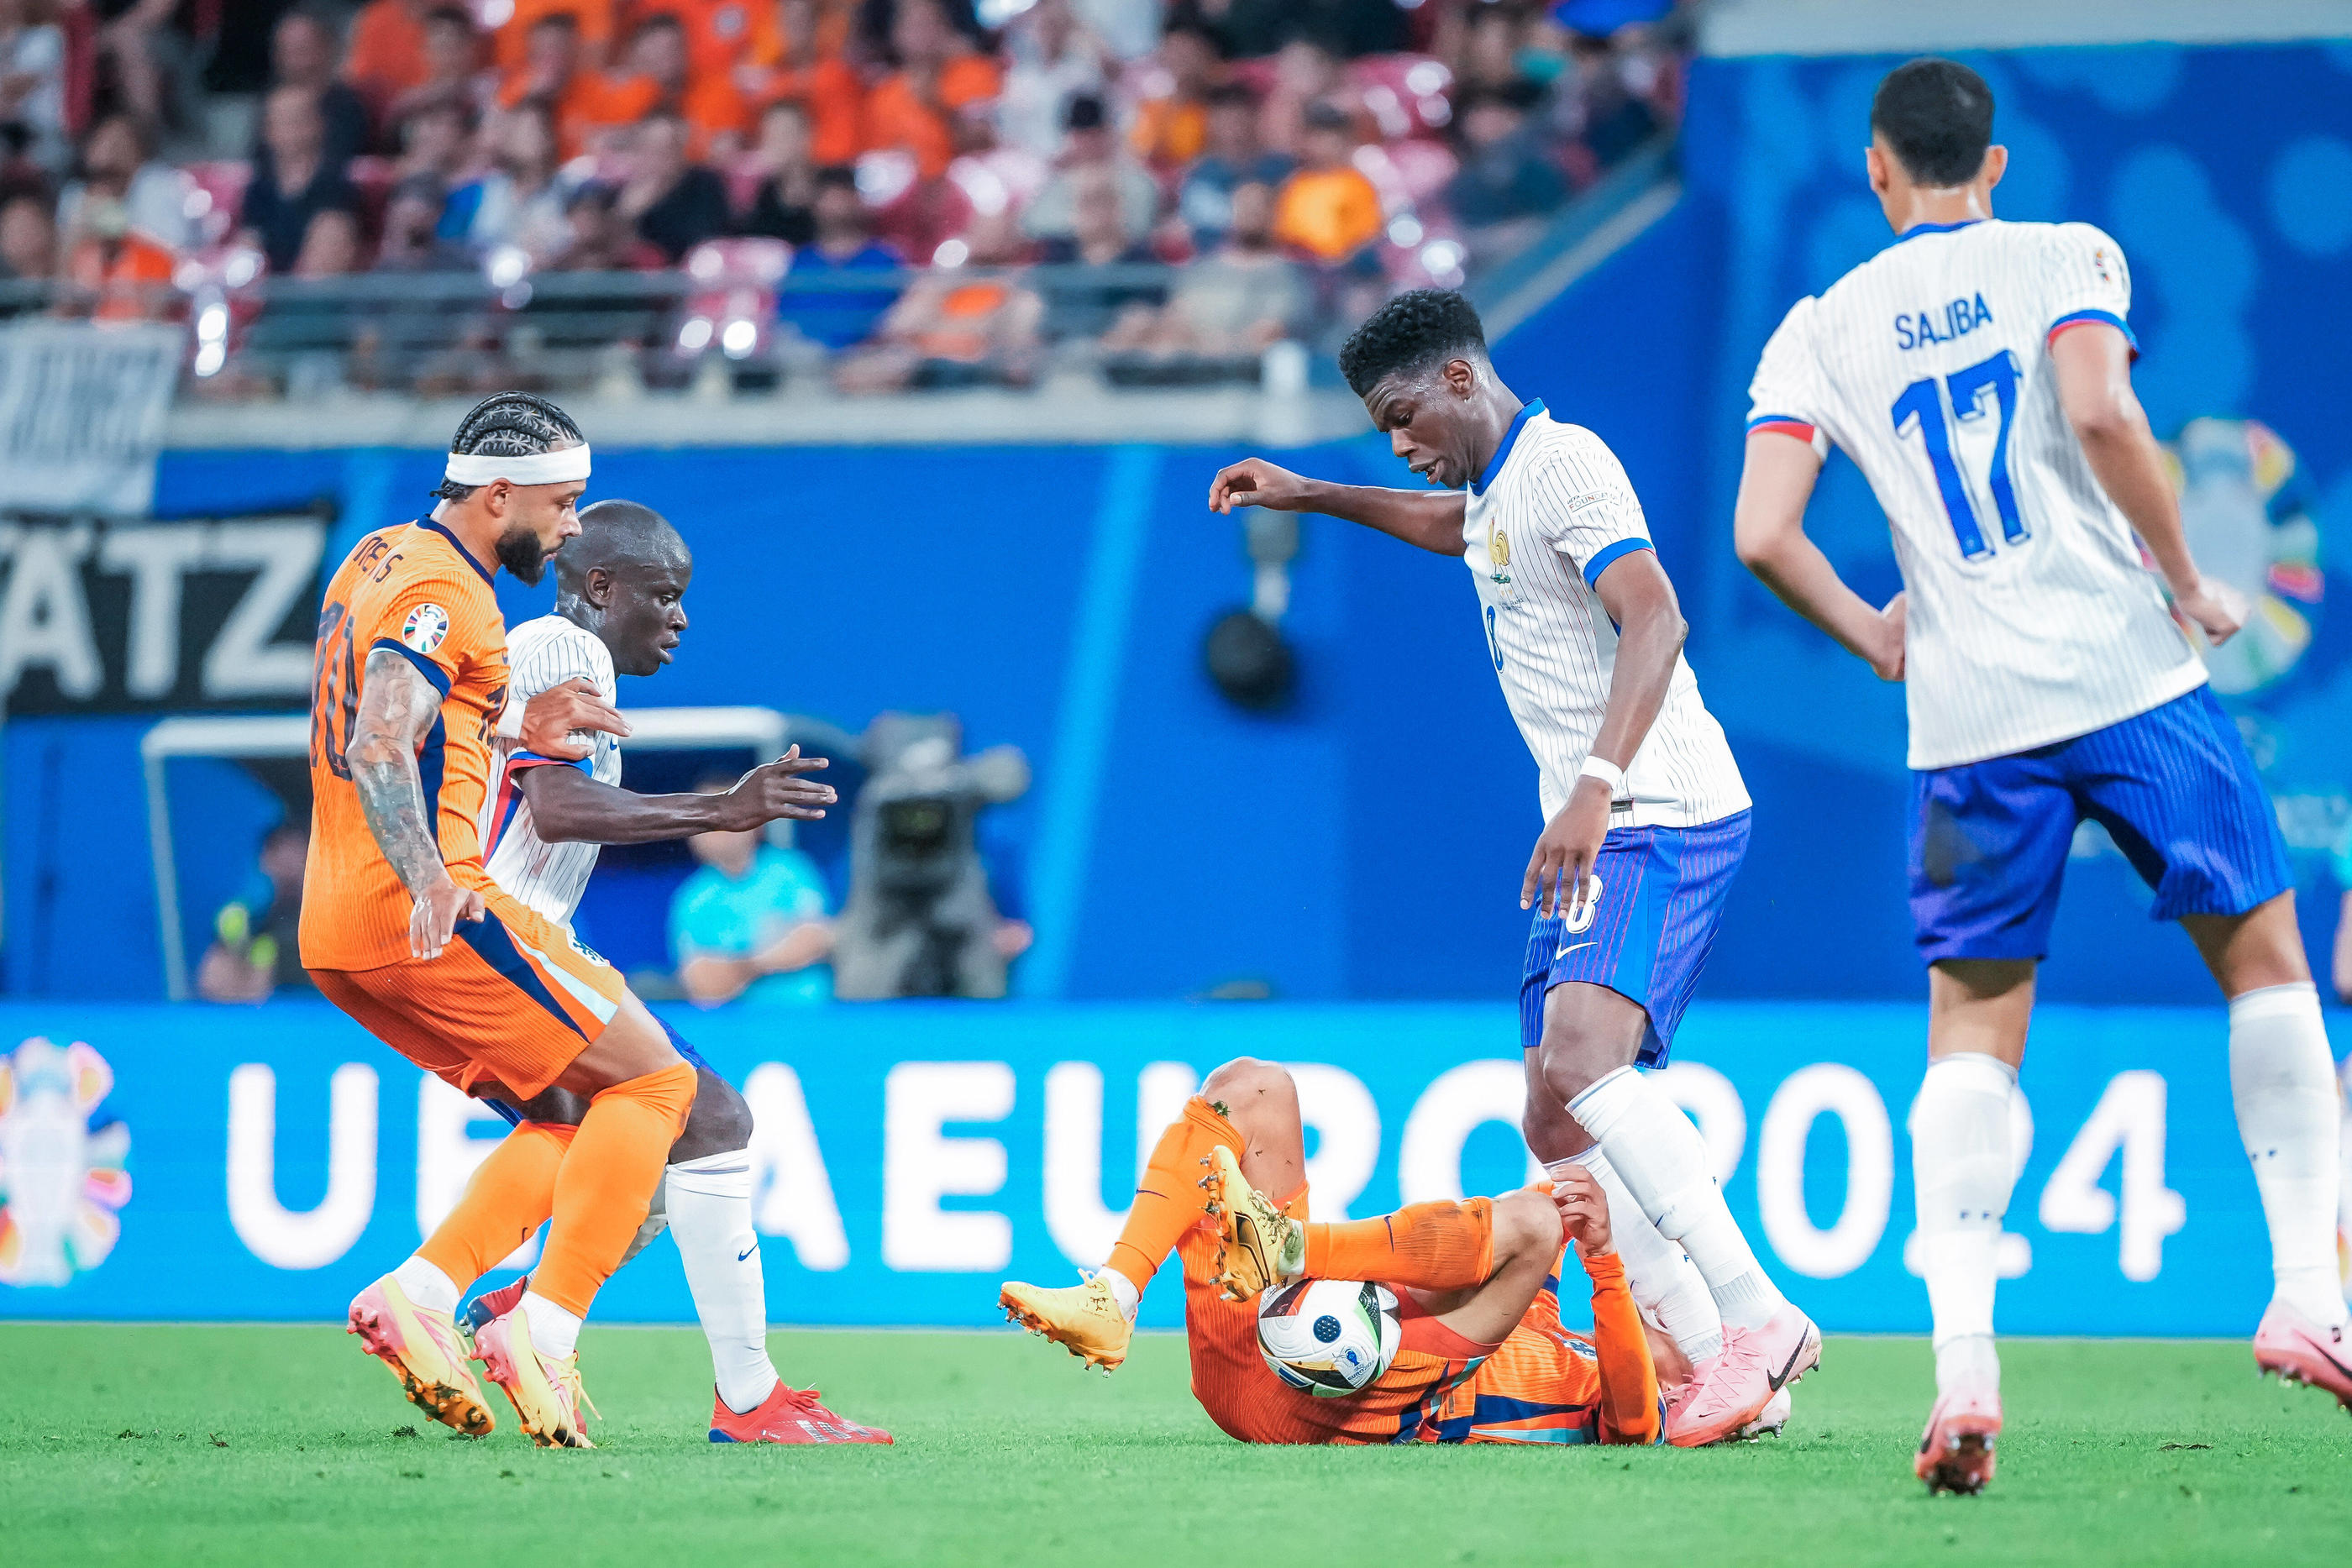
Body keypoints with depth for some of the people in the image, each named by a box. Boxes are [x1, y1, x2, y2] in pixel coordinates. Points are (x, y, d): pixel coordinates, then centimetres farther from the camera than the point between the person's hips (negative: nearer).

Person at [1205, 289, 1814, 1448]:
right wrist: (1311, 495, 44)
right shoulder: (1496, 491, 19)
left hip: (1660, 818, -10)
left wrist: (1597, 784, -36)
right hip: (1592, 837, 10)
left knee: (1580, 1062, -29)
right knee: (1556, 1129, 4)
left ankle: (1758, 1319, -30)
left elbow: (1655, 619, -25)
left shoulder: (1564, 463, -11)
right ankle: (1711, 1352, 4)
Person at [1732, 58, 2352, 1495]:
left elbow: (1762, 537, -1)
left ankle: (1964, 1360, -9)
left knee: (1972, 1026, 8)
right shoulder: (2064, 257, 4)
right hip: (2130, 672, -2)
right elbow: (2101, 415, -14)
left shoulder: (1820, 328, 10)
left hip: (1969, 720, 2)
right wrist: (2192, 586, -3)